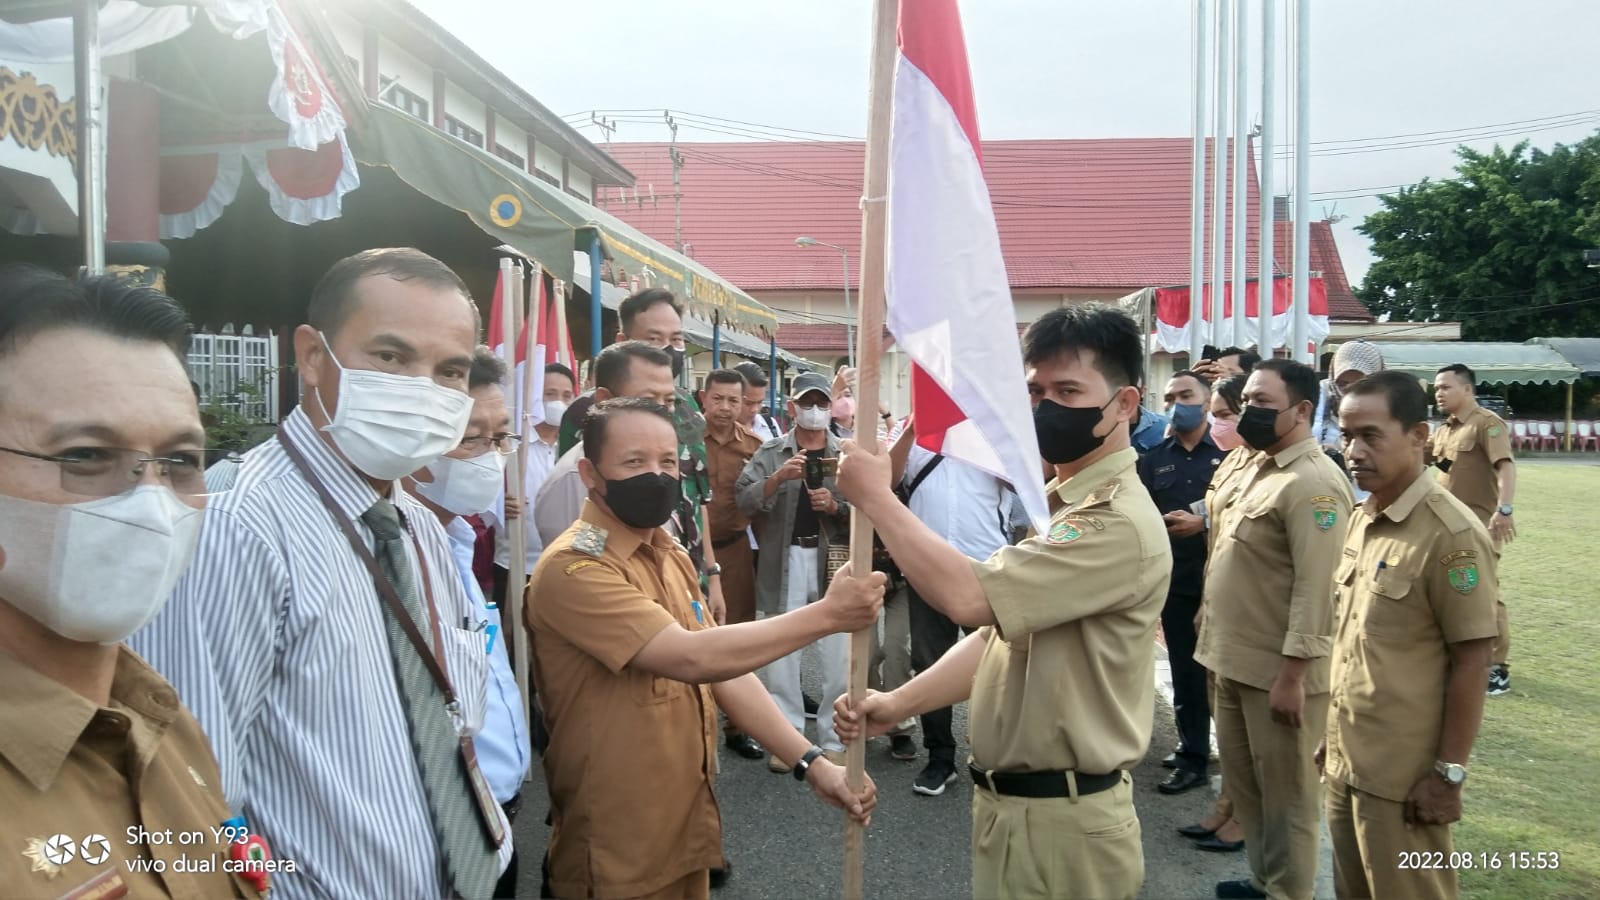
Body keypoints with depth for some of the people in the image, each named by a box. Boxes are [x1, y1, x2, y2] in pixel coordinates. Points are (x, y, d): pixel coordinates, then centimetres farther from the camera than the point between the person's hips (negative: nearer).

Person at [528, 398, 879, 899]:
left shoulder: (671, 556, 7)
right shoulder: (573, 569, -21)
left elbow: (726, 669, 3)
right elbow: (693, 657, -30)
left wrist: (810, 763, -6)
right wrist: (826, 615, -27)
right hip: (616, 850, -7)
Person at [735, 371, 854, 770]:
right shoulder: (770, 453, 4)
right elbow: (744, 502, -8)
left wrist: (836, 506, -17)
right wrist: (778, 478, -22)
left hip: (834, 562, 0)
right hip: (784, 562, 1)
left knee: (838, 658, 5)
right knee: (781, 656, 7)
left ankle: (834, 740, 17)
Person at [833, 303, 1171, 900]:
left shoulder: (1117, 521, -23)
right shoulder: (1053, 505, 9)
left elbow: (969, 597, -31)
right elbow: (999, 630, 10)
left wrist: (874, 496, -20)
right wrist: (898, 704, -1)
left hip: (1063, 817, -9)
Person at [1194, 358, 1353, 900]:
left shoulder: (1313, 483, -18)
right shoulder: (1256, 468, 11)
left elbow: (1315, 588, -22)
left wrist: (1292, 673, -23)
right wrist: (1215, 633, 17)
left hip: (1277, 668, -9)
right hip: (1234, 659, 9)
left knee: (1285, 793, 7)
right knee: (1243, 782, 21)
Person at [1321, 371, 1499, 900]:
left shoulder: (1451, 535, -17)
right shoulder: (1362, 520, 6)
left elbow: (1471, 663, -15)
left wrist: (1449, 773, -14)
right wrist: (1334, 737, 13)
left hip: (1402, 778, -7)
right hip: (1346, 762, 7)